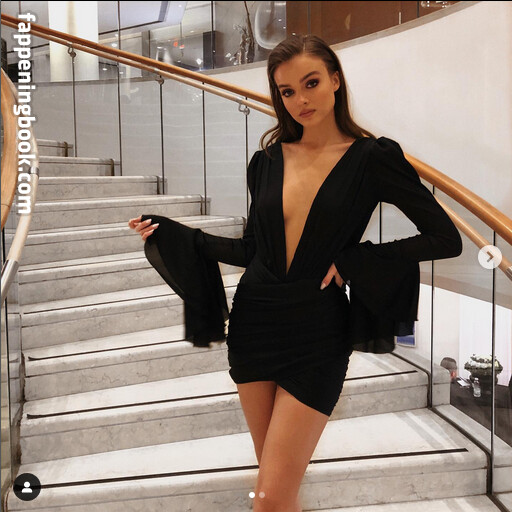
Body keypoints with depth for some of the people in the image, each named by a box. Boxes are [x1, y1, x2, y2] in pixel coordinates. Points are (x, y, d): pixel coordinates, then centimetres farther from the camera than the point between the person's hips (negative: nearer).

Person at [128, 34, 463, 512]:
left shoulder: (373, 157, -6)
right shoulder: (267, 160, 6)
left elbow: (446, 239, -5)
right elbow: (253, 248, 12)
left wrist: (352, 261, -13)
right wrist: (167, 232, 7)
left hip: (318, 332, -4)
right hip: (255, 320, 4)